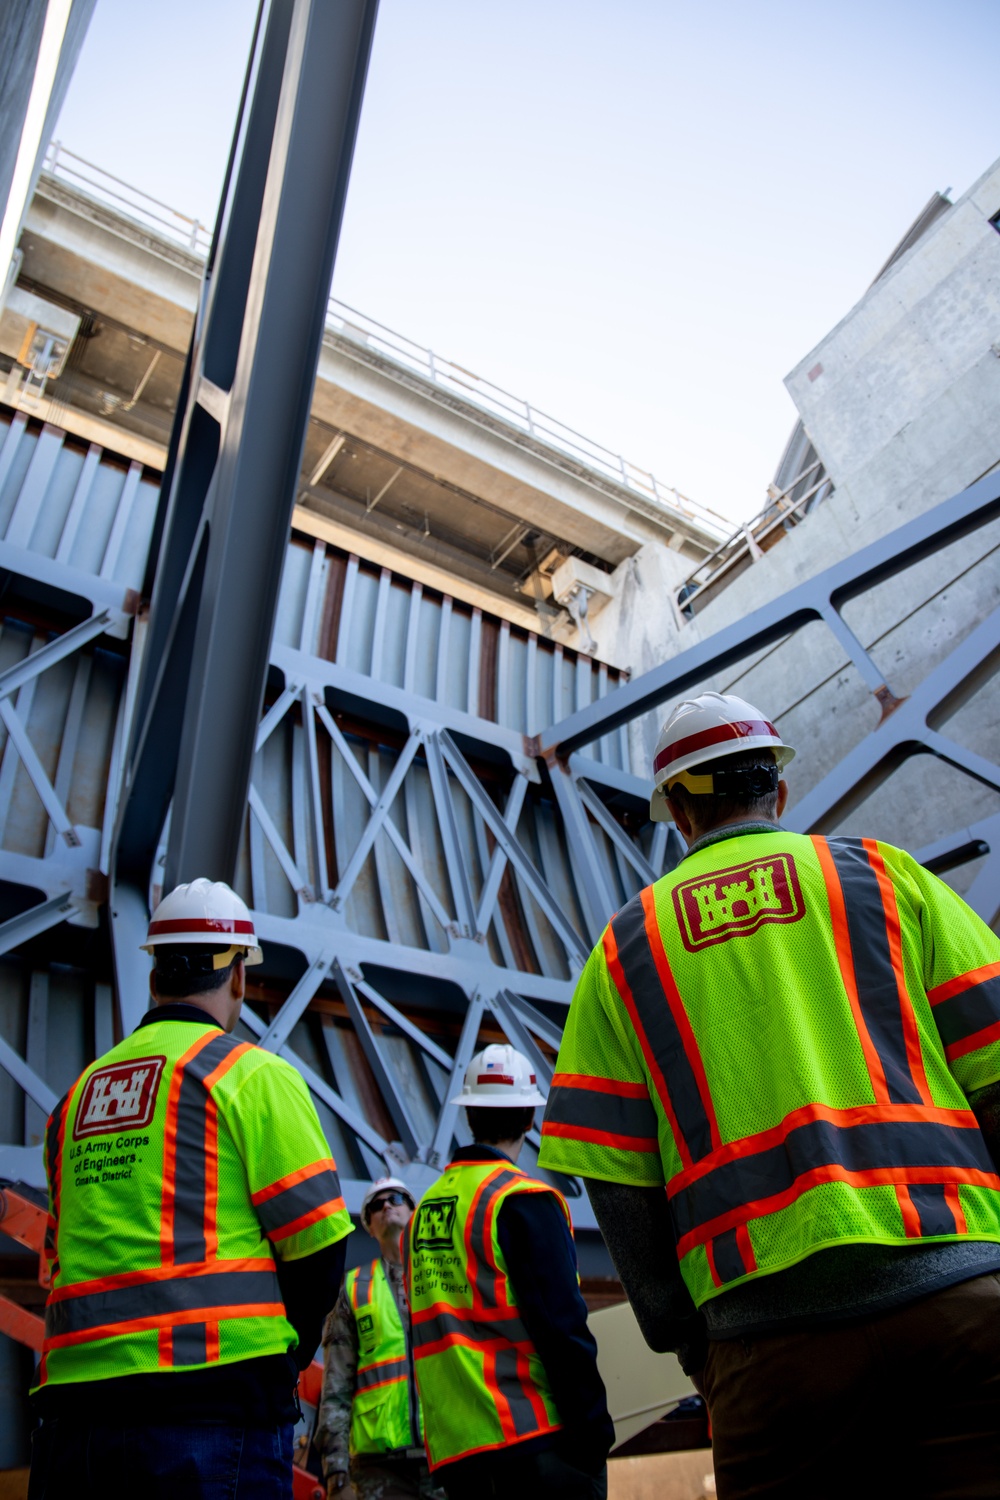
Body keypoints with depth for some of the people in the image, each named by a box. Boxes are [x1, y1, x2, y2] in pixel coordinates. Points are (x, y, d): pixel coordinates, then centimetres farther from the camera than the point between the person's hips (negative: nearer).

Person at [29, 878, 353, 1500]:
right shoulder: (251, 1073, -5)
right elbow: (318, 1241, -9)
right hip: (212, 1403, -6)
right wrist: (287, 1355, 8)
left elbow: (64, 1256, 18)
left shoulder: (80, 1092, 15)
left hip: (73, 1402, 6)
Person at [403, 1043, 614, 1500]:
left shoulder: (422, 1213, 12)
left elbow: (427, 1334, 16)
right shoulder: (523, 1199, -11)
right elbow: (561, 1325, -16)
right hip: (534, 1437, -7)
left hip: (453, 1451, 7)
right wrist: (594, 1430, -10)